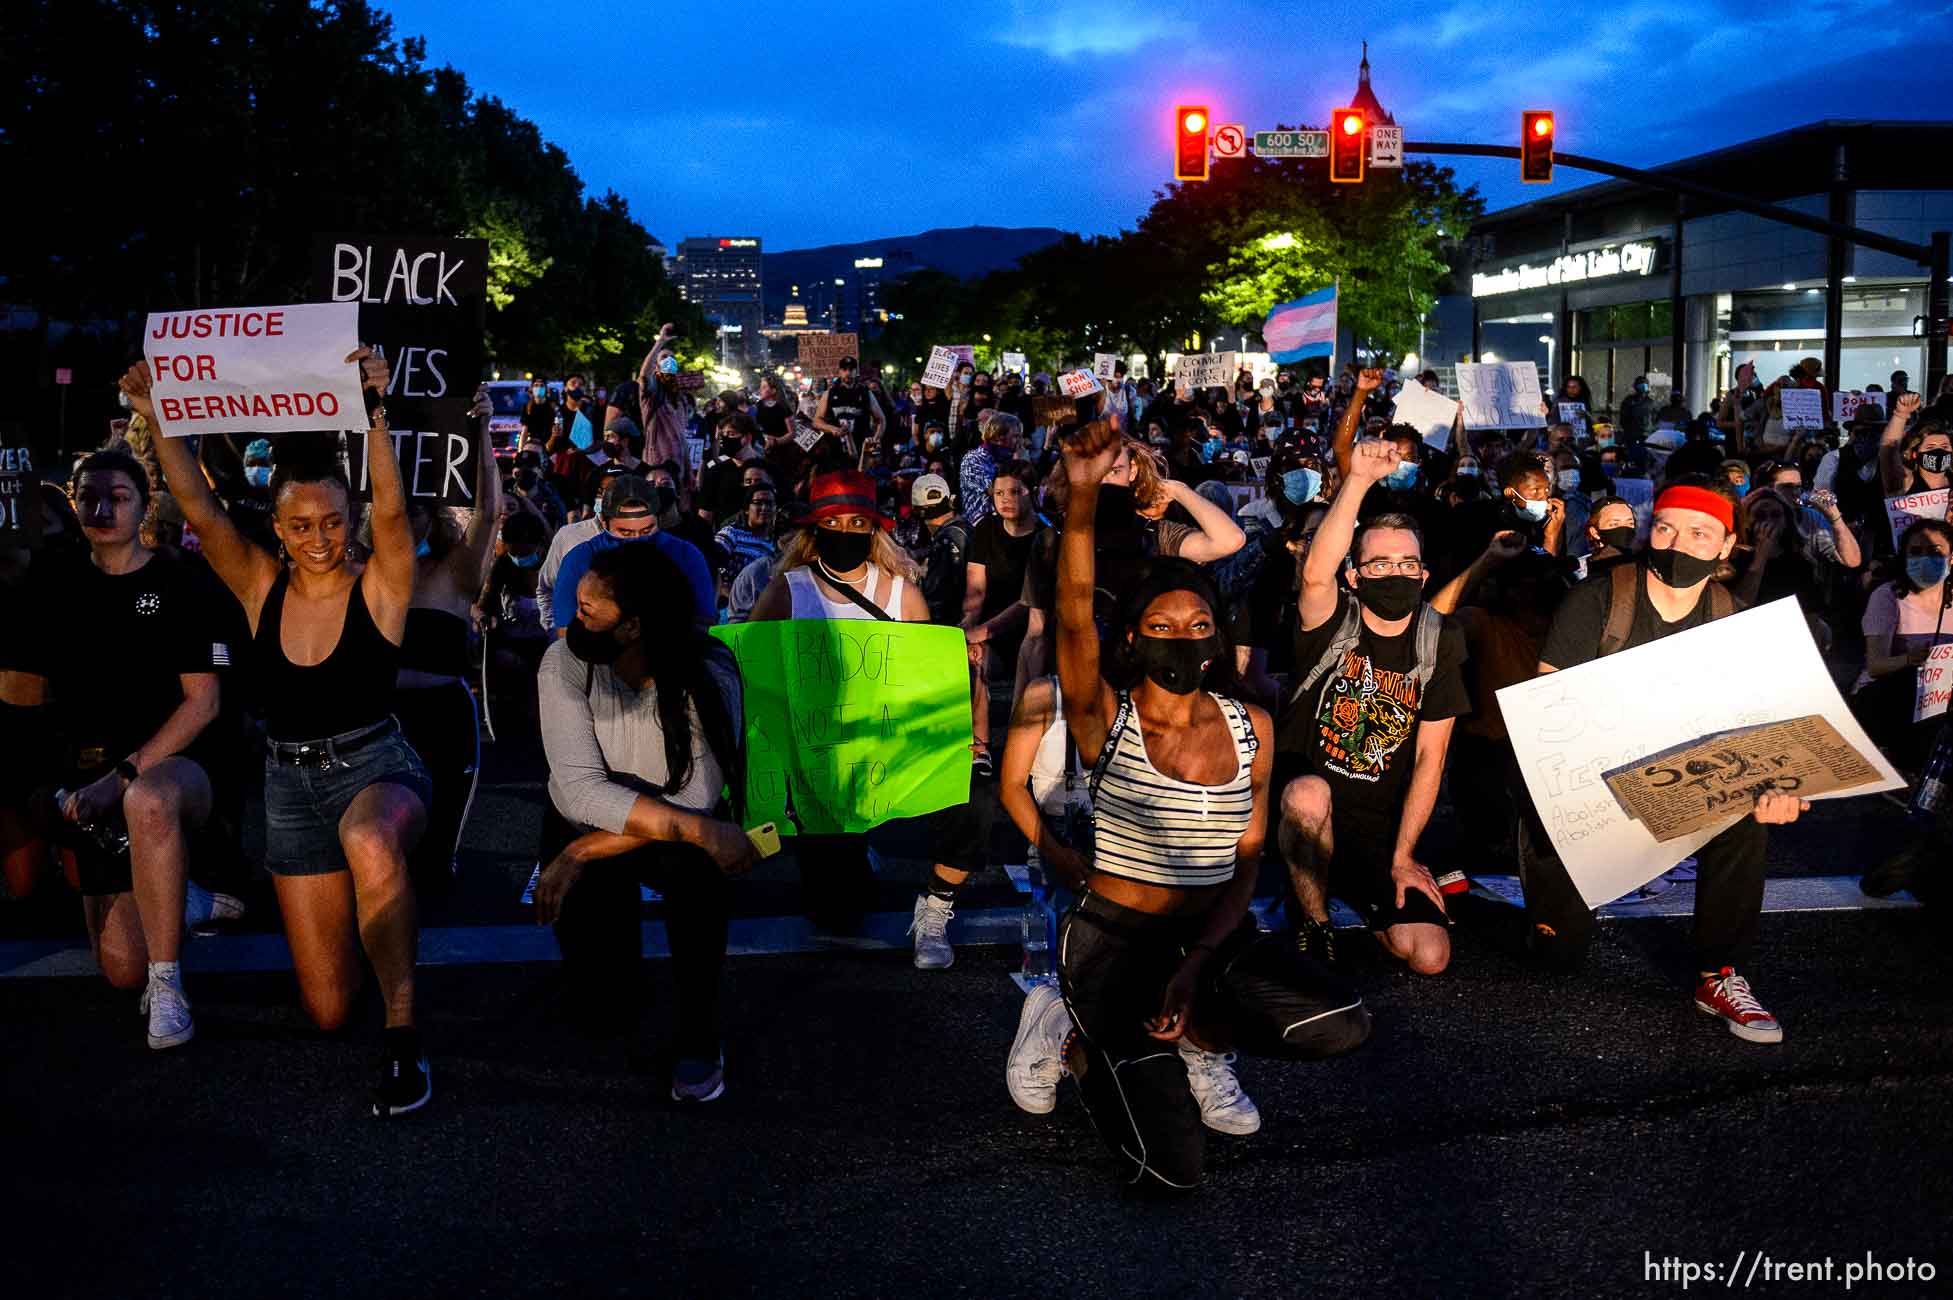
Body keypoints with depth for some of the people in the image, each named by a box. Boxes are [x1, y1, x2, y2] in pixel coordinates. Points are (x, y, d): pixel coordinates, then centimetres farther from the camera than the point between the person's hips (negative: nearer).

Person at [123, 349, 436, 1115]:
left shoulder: (380, 585, -9)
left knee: (369, 845, -45)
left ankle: (402, 1031, -30)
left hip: (376, 766, -4)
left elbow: (391, 508, -26)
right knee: (327, 1010, 6)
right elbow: (199, 510, -10)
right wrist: (156, 420, -21)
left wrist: (373, 415, -38)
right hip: (289, 783, 4)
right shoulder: (261, 588, 0)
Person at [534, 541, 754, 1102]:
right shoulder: (566, 662, -21)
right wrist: (698, 828, -38)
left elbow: (696, 799, -28)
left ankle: (699, 1032, -14)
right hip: (587, 824, 1)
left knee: (698, 860, -37)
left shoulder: (707, 674, -24)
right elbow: (579, 789, -29)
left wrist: (583, 851, -30)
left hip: (674, 837, -1)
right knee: (602, 999, -12)